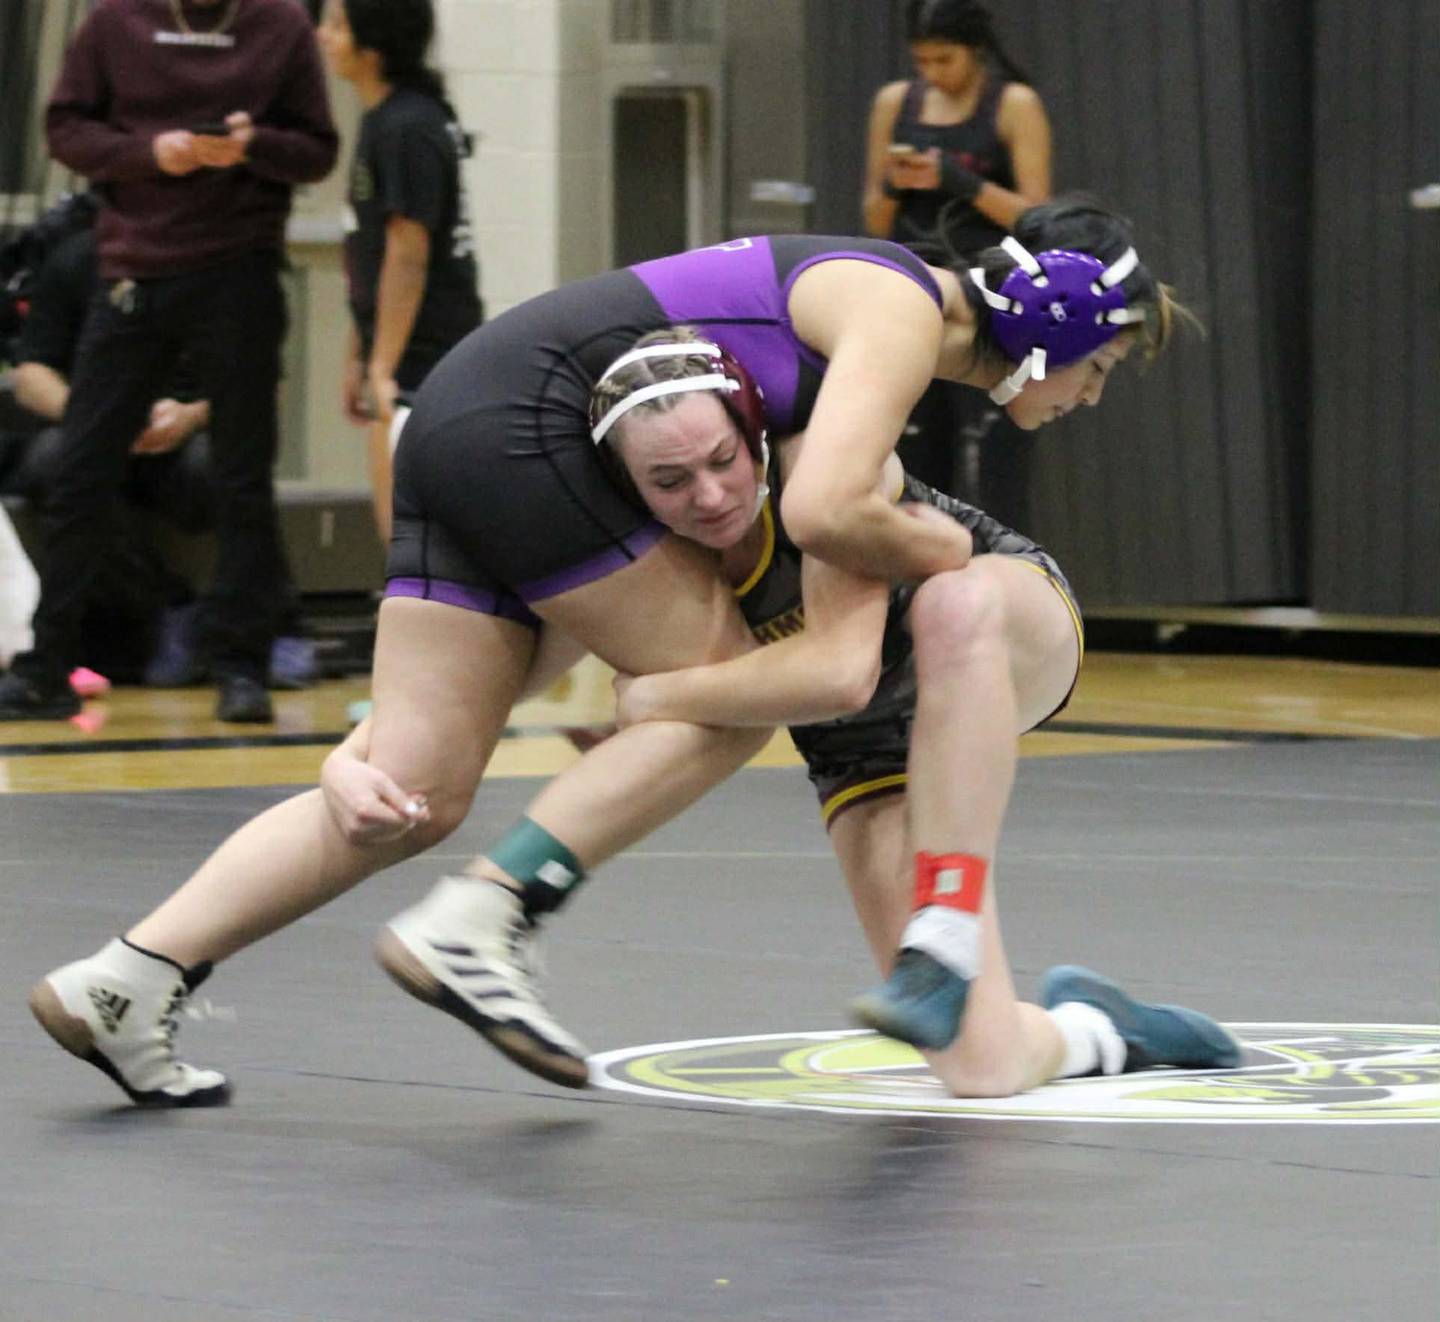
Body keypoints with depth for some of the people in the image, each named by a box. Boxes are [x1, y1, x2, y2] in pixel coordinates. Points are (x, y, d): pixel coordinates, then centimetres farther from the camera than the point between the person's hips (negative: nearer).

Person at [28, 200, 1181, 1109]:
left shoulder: (869, 293, 21)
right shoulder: (902, 316, -9)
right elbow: (825, 514, -22)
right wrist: (941, 553, -4)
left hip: (460, 427, 9)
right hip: (528, 429, -9)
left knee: (417, 796, 2)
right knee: (727, 697, -2)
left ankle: (125, 982, -7)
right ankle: (473, 928, -9)